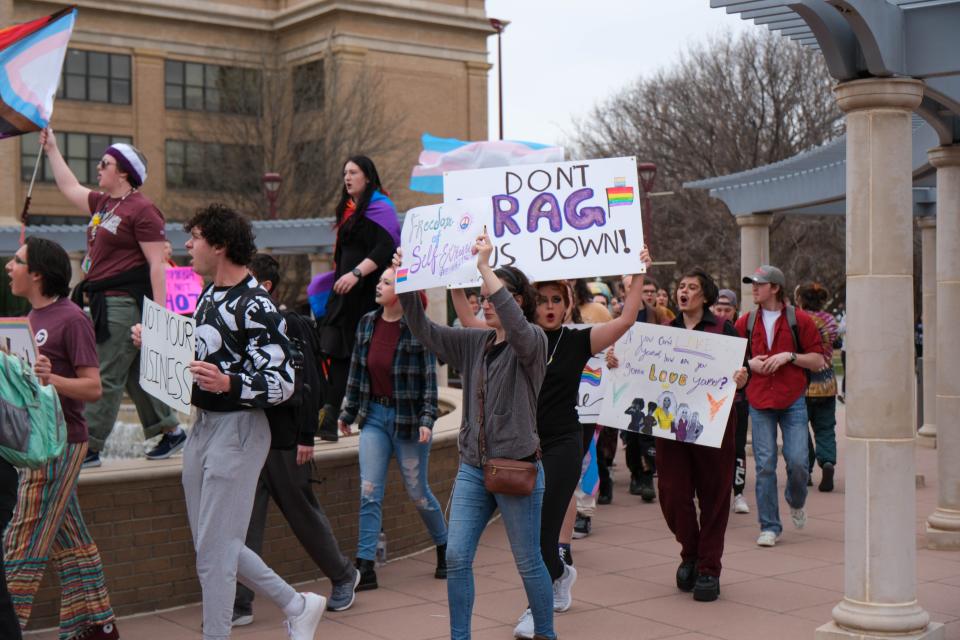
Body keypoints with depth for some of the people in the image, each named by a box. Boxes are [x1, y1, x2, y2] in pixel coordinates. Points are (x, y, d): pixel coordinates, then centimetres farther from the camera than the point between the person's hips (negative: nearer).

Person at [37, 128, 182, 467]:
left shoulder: (141, 210, -11)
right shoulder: (102, 203, 16)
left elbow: (157, 264, -16)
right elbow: (70, 187, 33)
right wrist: (51, 149, 32)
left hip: (126, 302, -10)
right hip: (104, 302, 10)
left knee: (106, 378, -7)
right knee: (135, 376, 15)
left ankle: (88, 449, -3)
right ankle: (171, 431, 24)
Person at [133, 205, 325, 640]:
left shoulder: (256, 307, -16)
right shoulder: (207, 297, 13)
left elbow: (282, 383, -20)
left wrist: (228, 384, -35)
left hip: (238, 429, -10)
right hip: (202, 425, 10)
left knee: (214, 549, -4)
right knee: (212, 544, 15)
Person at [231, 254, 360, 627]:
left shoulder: (290, 327, -9)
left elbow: (308, 383, -12)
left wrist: (306, 438, -15)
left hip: (284, 440, -5)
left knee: (304, 514, 9)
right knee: (245, 521, 1)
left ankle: (343, 575, 31)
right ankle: (241, 604, 5)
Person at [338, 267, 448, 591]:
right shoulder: (367, 323, 4)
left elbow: (430, 378, -12)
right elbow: (357, 370, 11)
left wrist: (427, 419, -19)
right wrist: (348, 412, 13)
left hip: (407, 419, -4)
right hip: (374, 415, 4)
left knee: (418, 492, 8)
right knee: (369, 492, -3)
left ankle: (444, 549, 31)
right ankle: (365, 567, -1)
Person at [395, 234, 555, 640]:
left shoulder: (533, 341, -7)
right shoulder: (475, 343, 10)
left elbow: (518, 328, -30)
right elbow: (426, 332, 4)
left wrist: (486, 268, -34)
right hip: (472, 468, 6)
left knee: (529, 562, 6)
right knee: (456, 558, 2)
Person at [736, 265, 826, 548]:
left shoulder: (799, 320, 0)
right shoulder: (746, 322, 7)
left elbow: (818, 361, 1)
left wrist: (790, 356, -13)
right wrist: (749, 363, -3)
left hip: (793, 400, -2)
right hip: (760, 401, 2)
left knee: (797, 462, -6)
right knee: (764, 465, -2)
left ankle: (796, 502, 27)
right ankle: (769, 527, 7)